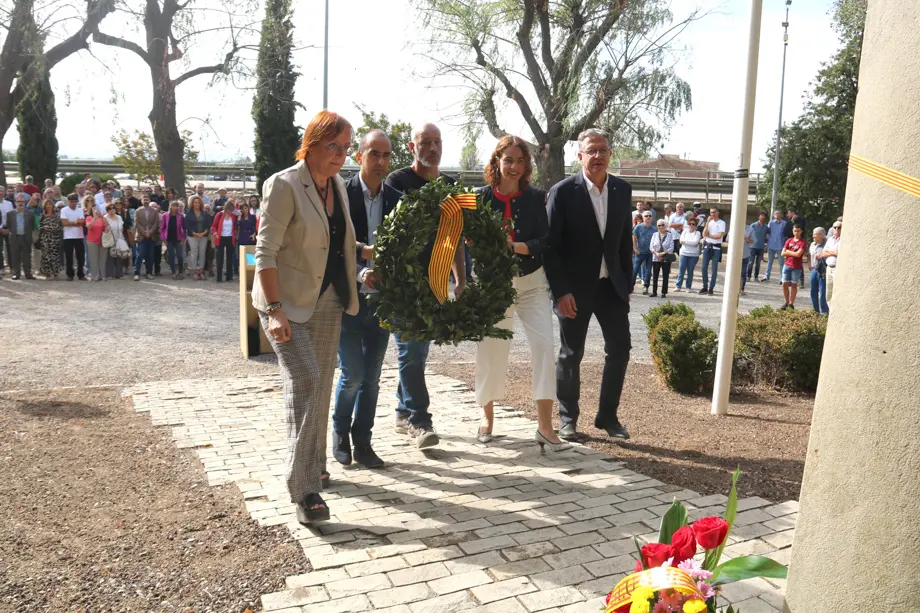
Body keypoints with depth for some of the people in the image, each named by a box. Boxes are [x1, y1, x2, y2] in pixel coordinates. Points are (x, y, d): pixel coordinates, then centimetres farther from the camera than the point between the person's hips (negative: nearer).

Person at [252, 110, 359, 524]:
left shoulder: (338, 184, 8)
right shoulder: (284, 185, -15)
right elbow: (266, 251, -18)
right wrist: (274, 310, -24)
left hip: (328, 300, 7)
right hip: (288, 302, -7)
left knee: (321, 384, 13)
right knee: (304, 380, -16)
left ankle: (315, 466, 30)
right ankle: (304, 489, -10)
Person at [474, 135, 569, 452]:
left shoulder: (536, 197, 0)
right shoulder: (482, 197, -2)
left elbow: (544, 241, -6)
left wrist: (515, 246, -21)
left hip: (532, 282, 1)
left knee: (544, 345, -10)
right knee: (491, 349, 7)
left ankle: (545, 427, -6)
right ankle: (487, 416, 28)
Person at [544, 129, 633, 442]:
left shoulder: (623, 190, 4)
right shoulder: (563, 191, -10)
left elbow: (625, 240, 10)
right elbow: (550, 245, -11)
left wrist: (627, 283, 7)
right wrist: (561, 291, -15)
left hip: (611, 284, 4)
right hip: (575, 287, -4)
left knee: (619, 348, 4)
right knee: (571, 354, 6)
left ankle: (608, 415, 19)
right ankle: (568, 418, 21)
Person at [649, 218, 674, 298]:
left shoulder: (669, 235, 1)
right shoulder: (655, 235, 8)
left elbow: (671, 248, -5)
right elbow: (651, 246, 1)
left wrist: (662, 253, -15)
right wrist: (657, 253, -14)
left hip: (666, 259, -2)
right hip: (656, 259, 2)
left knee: (665, 276, 0)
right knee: (655, 276, 4)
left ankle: (664, 293, 6)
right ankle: (654, 292, 9)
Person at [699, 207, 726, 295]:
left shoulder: (722, 223, -1)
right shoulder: (709, 222, 11)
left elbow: (719, 236, -12)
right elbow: (704, 234, -2)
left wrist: (708, 235, -4)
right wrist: (707, 222, -6)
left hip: (716, 247, -4)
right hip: (707, 246, 4)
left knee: (714, 269, -1)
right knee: (704, 268, 3)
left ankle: (711, 288, 3)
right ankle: (705, 287, 11)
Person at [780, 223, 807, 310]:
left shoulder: (802, 242, -5)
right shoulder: (789, 241, 8)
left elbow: (798, 254, -17)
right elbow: (783, 253, 2)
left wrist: (788, 252, -5)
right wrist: (793, 253, -8)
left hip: (796, 267, -4)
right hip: (787, 265, 4)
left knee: (794, 285, 4)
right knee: (785, 284, 3)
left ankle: (791, 304, 10)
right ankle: (786, 303, 14)